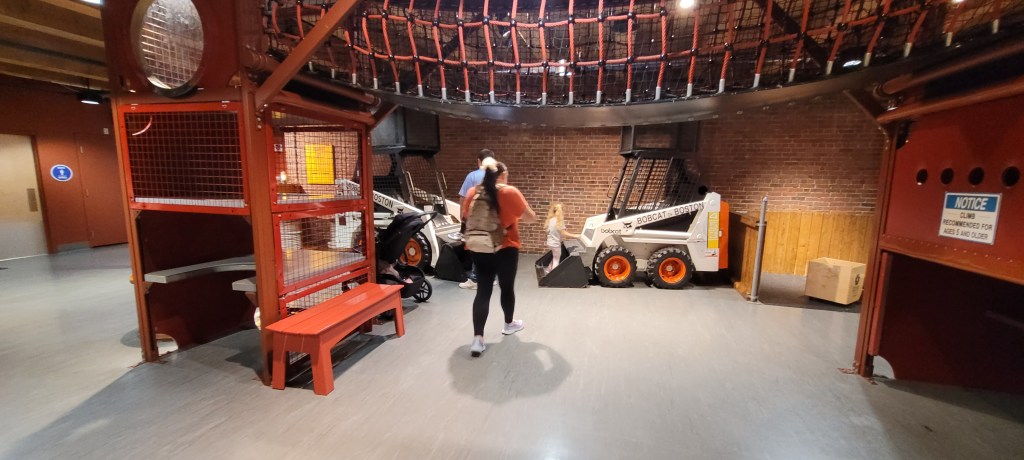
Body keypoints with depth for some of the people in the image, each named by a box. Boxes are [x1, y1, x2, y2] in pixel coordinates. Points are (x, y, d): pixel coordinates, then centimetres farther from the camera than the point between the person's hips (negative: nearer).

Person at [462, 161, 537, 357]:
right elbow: (531, 217, -7)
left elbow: (465, 217, 13)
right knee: (507, 287, 16)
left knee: (482, 291, 5)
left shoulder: (472, 193, 3)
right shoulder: (510, 192, -10)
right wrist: (517, 216, 14)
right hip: (505, 249, -3)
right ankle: (509, 324, 37)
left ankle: (477, 339, -2)